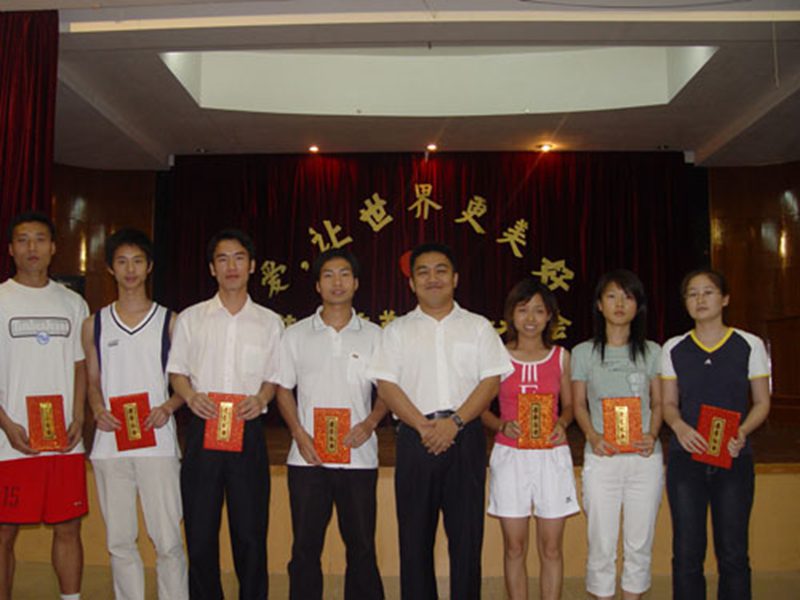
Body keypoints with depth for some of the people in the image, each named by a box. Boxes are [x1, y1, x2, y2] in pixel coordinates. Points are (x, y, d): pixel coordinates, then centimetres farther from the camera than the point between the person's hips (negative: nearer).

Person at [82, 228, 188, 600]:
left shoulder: (170, 321, 5)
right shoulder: (94, 324, 11)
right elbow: (93, 382, 15)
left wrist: (167, 408, -12)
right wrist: (98, 410, -5)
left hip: (158, 442, -2)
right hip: (109, 444, 3)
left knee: (168, 541, -3)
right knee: (119, 541, 10)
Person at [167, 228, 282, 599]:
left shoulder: (270, 322, 8)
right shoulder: (190, 318, 8)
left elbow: (274, 376, 11)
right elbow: (176, 371, 9)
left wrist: (260, 398, -10)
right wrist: (191, 395, -11)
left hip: (248, 430, 0)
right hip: (202, 429, 1)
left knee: (250, 531, 4)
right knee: (200, 530, 6)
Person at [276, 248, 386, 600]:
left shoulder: (374, 335, 7)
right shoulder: (296, 335, 7)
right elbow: (283, 389, 9)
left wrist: (370, 422, -9)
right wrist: (299, 434, -5)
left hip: (359, 457, 0)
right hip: (307, 457, 0)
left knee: (362, 547, 6)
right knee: (305, 547, 7)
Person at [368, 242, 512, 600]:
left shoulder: (478, 327, 10)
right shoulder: (397, 330, 10)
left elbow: (491, 381, 0)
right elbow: (386, 385, 0)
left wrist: (454, 422, -12)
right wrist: (424, 426, -12)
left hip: (465, 438, 0)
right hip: (415, 439, 0)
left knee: (466, 532, 3)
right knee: (415, 534, 6)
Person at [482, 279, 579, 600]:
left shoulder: (561, 357, 4)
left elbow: (568, 405, 13)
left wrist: (561, 424, -8)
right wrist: (501, 425, -14)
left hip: (552, 456, 1)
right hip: (510, 456, -1)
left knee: (551, 548, 7)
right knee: (514, 547, 7)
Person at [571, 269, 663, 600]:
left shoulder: (651, 351, 8)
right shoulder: (583, 352, 5)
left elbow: (658, 403, 10)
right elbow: (579, 404, 7)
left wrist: (652, 435, -8)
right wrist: (593, 436, -10)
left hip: (644, 456, 1)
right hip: (601, 457, -1)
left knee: (639, 542, 8)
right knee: (601, 542, 3)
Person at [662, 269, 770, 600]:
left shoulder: (749, 345, 1)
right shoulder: (674, 349, 5)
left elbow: (762, 402, 5)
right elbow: (668, 403, 9)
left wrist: (742, 432, -15)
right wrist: (679, 426, -13)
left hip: (733, 459, -1)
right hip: (685, 457, 1)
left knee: (733, 551, 3)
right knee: (687, 551, 3)